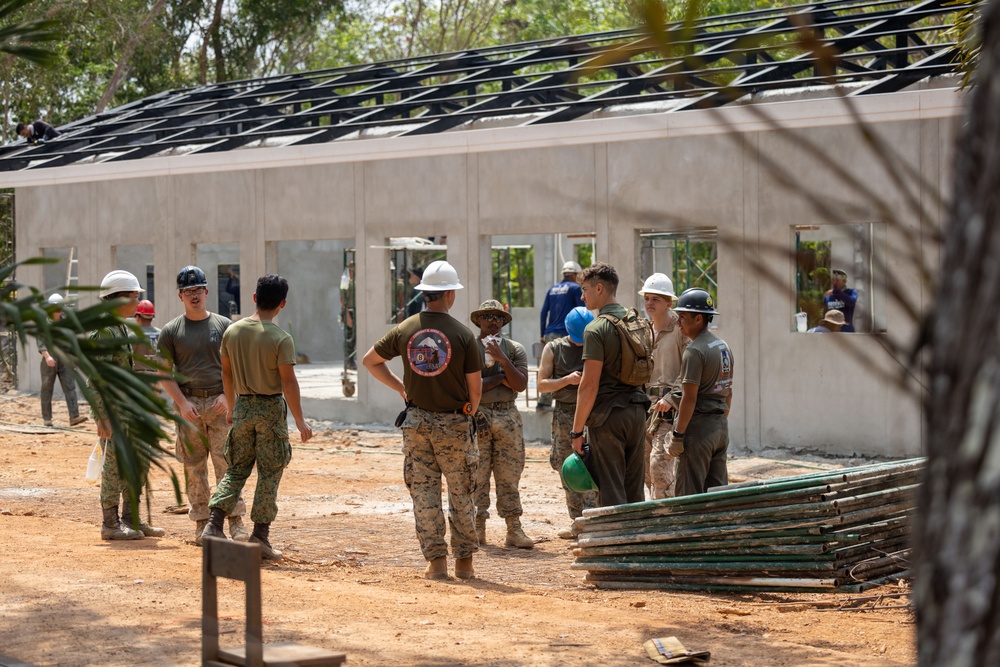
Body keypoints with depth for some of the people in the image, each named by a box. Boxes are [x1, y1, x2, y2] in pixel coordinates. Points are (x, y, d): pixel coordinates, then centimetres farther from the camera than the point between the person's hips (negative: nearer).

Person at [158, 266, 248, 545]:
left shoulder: (224, 325, 8)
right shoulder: (171, 331, 6)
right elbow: (165, 373, 4)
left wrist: (226, 396, -8)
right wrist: (182, 403, -10)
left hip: (220, 403, -1)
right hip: (189, 403, 1)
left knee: (227, 462, -8)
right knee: (194, 467, 3)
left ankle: (235, 521, -8)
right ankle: (201, 522, 9)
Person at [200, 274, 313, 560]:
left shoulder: (232, 331, 2)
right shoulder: (280, 338, -14)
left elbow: (226, 373, 11)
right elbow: (288, 381, -16)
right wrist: (299, 420, -11)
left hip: (242, 406, 5)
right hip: (271, 408, -4)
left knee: (236, 469, 13)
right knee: (269, 474, 4)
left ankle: (214, 524, 1)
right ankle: (260, 536, 4)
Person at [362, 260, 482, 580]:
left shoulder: (405, 329, -1)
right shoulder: (462, 334, -11)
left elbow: (370, 361, 10)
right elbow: (475, 387, -7)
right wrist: (470, 412, 13)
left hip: (417, 422, 2)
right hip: (454, 422, -2)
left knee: (424, 492, 7)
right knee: (460, 494, 9)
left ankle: (436, 560, 5)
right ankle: (464, 561, 12)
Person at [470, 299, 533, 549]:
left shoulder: (515, 349, 9)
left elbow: (521, 385, -2)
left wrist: (503, 360, -13)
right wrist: (500, 378, -8)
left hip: (508, 416, 2)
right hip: (477, 416, -2)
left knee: (509, 474, 1)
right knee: (477, 475, -1)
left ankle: (514, 530, 2)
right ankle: (478, 529, 4)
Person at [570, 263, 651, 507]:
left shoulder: (596, 329, -13)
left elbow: (590, 385, -16)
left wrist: (577, 430, -11)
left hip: (608, 415, -7)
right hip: (637, 410, 7)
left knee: (612, 492, -2)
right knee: (635, 490, 12)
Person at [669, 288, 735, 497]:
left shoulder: (694, 351, -16)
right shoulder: (724, 347, 13)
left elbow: (689, 398, -19)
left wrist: (677, 436, -16)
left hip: (699, 427, -9)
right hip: (721, 425, 9)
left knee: (690, 493, -5)